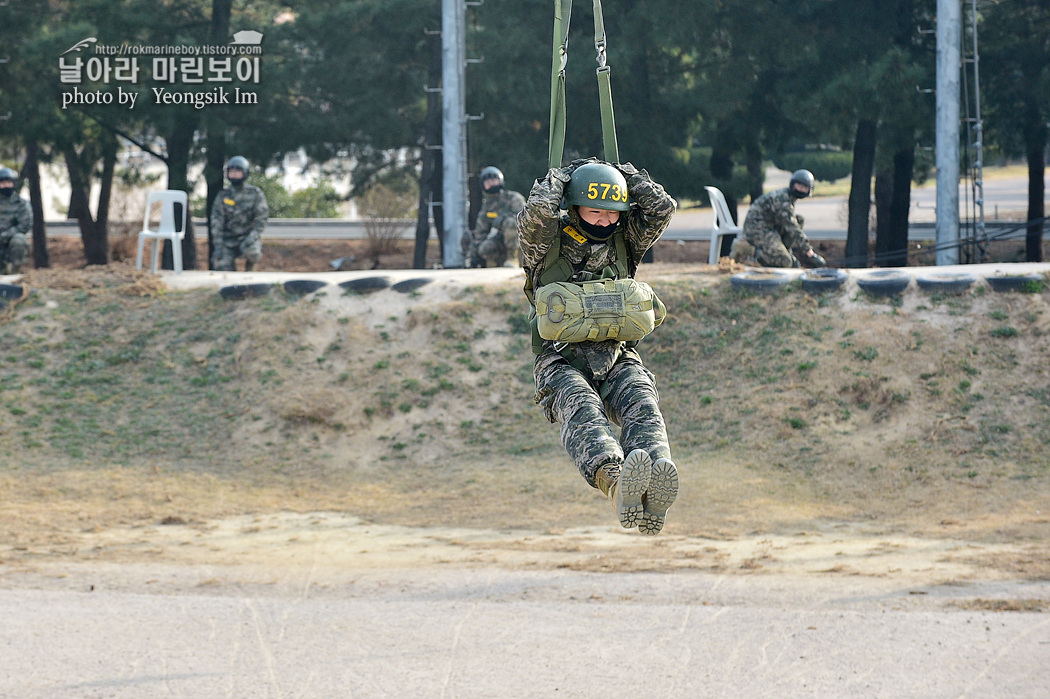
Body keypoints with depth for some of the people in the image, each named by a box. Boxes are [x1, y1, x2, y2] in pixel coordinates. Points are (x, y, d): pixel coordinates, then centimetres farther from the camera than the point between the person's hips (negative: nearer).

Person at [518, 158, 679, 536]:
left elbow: (661, 207, 6)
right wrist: (560, 176, 4)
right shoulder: (548, 246, 6)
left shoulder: (624, 243, 17)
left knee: (642, 405, -32)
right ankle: (618, 483, -68)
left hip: (618, 359, 3)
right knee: (582, 411, -37)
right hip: (562, 361, -3)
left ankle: (654, 491, -62)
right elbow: (536, 213, -14)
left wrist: (624, 174, 15)